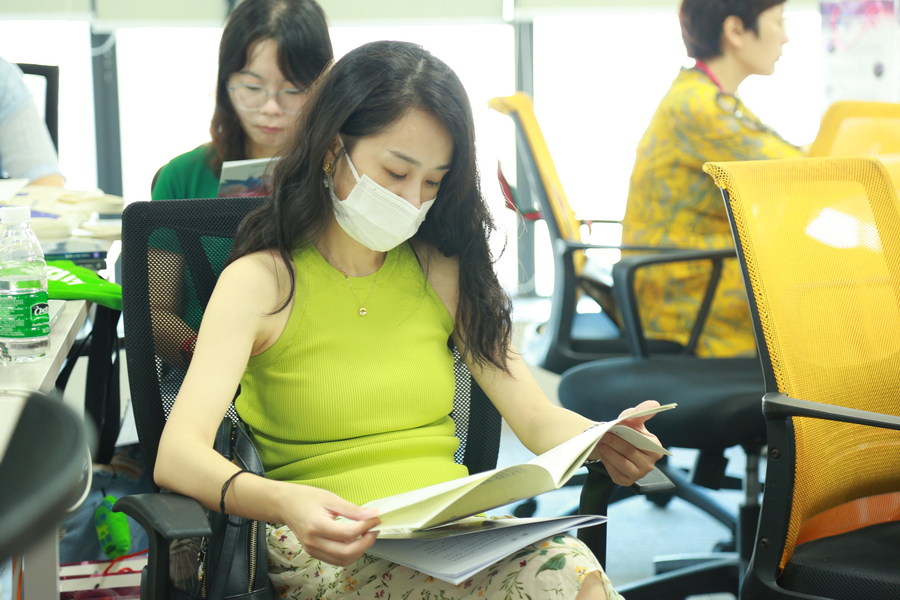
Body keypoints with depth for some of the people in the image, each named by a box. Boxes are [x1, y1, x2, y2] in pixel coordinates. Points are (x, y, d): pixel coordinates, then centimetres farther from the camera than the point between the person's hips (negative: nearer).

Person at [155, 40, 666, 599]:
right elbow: (178, 455, -13)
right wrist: (283, 503, -35)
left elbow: (536, 416, 9)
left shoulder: (443, 273, 13)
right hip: (329, 551, -4)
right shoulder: (261, 281, 0)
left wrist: (600, 439, -15)